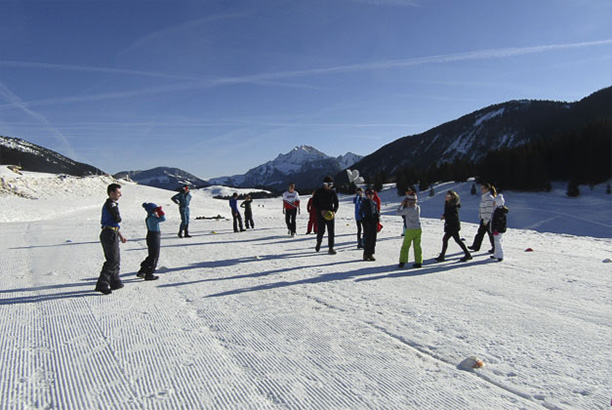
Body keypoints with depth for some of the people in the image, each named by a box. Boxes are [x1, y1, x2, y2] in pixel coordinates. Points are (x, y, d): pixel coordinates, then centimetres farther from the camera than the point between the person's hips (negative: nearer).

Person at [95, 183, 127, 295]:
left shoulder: (112, 204, 18)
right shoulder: (111, 204, -14)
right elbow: (118, 219, -21)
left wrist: (120, 235, 26)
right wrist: (118, 217, 2)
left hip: (111, 234, 10)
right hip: (110, 234, -10)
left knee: (116, 259, 17)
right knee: (112, 260, -8)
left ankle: (115, 282, 26)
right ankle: (102, 284, -7)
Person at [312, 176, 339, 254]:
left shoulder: (333, 192, 6)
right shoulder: (319, 192, -2)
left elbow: (336, 204, 11)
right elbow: (314, 203, -3)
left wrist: (334, 211, -8)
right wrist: (321, 210, -16)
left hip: (330, 214, 3)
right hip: (321, 214, -2)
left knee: (331, 231, -3)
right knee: (321, 231, -3)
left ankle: (331, 248, 1)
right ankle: (318, 243, 26)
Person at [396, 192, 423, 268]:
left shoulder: (408, 210, -18)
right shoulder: (418, 208, 1)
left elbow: (398, 212, -7)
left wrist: (401, 205, 3)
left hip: (410, 230, -5)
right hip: (418, 229, 6)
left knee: (405, 246, 5)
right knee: (417, 246, 11)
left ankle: (402, 262, 5)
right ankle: (418, 262, 10)